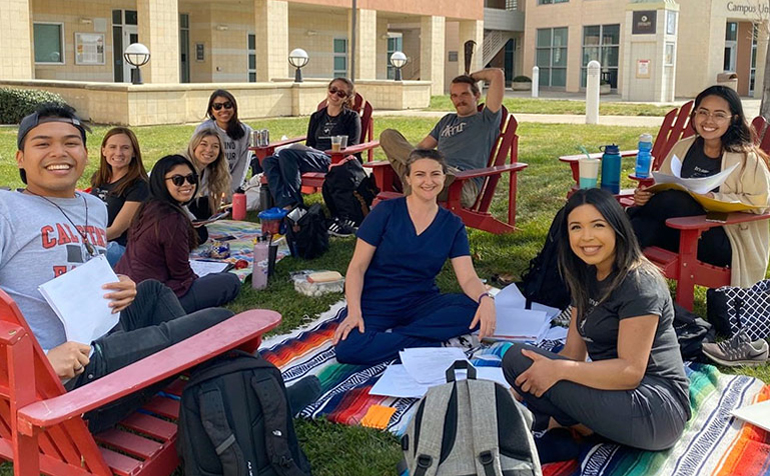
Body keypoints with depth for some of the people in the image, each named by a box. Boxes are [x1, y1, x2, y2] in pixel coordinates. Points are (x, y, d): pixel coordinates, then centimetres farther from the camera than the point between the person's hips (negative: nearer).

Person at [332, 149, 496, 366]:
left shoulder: (452, 225, 4)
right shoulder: (386, 212, -5)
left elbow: (468, 278, -6)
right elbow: (357, 267, -5)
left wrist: (485, 299, -30)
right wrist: (354, 312, -21)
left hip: (421, 303, 3)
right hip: (375, 304, -2)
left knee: (475, 310, -26)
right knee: (347, 348, -33)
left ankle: (392, 335, -19)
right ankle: (428, 341, -17)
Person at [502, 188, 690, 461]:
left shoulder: (639, 284, -15)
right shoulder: (587, 278, 12)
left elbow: (631, 370, -20)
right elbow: (574, 351, 9)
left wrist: (558, 370, -25)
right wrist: (527, 382, -6)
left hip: (657, 408, -9)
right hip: (614, 390, 9)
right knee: (517, 359, -2)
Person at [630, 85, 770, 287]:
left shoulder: (747, 158, -4)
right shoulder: (683, 147, 11)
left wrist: (715, 199, -22)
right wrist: (644, 195, -7)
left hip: (724, 242, -4)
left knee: (676, 200, -29)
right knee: (644, 225, -30)